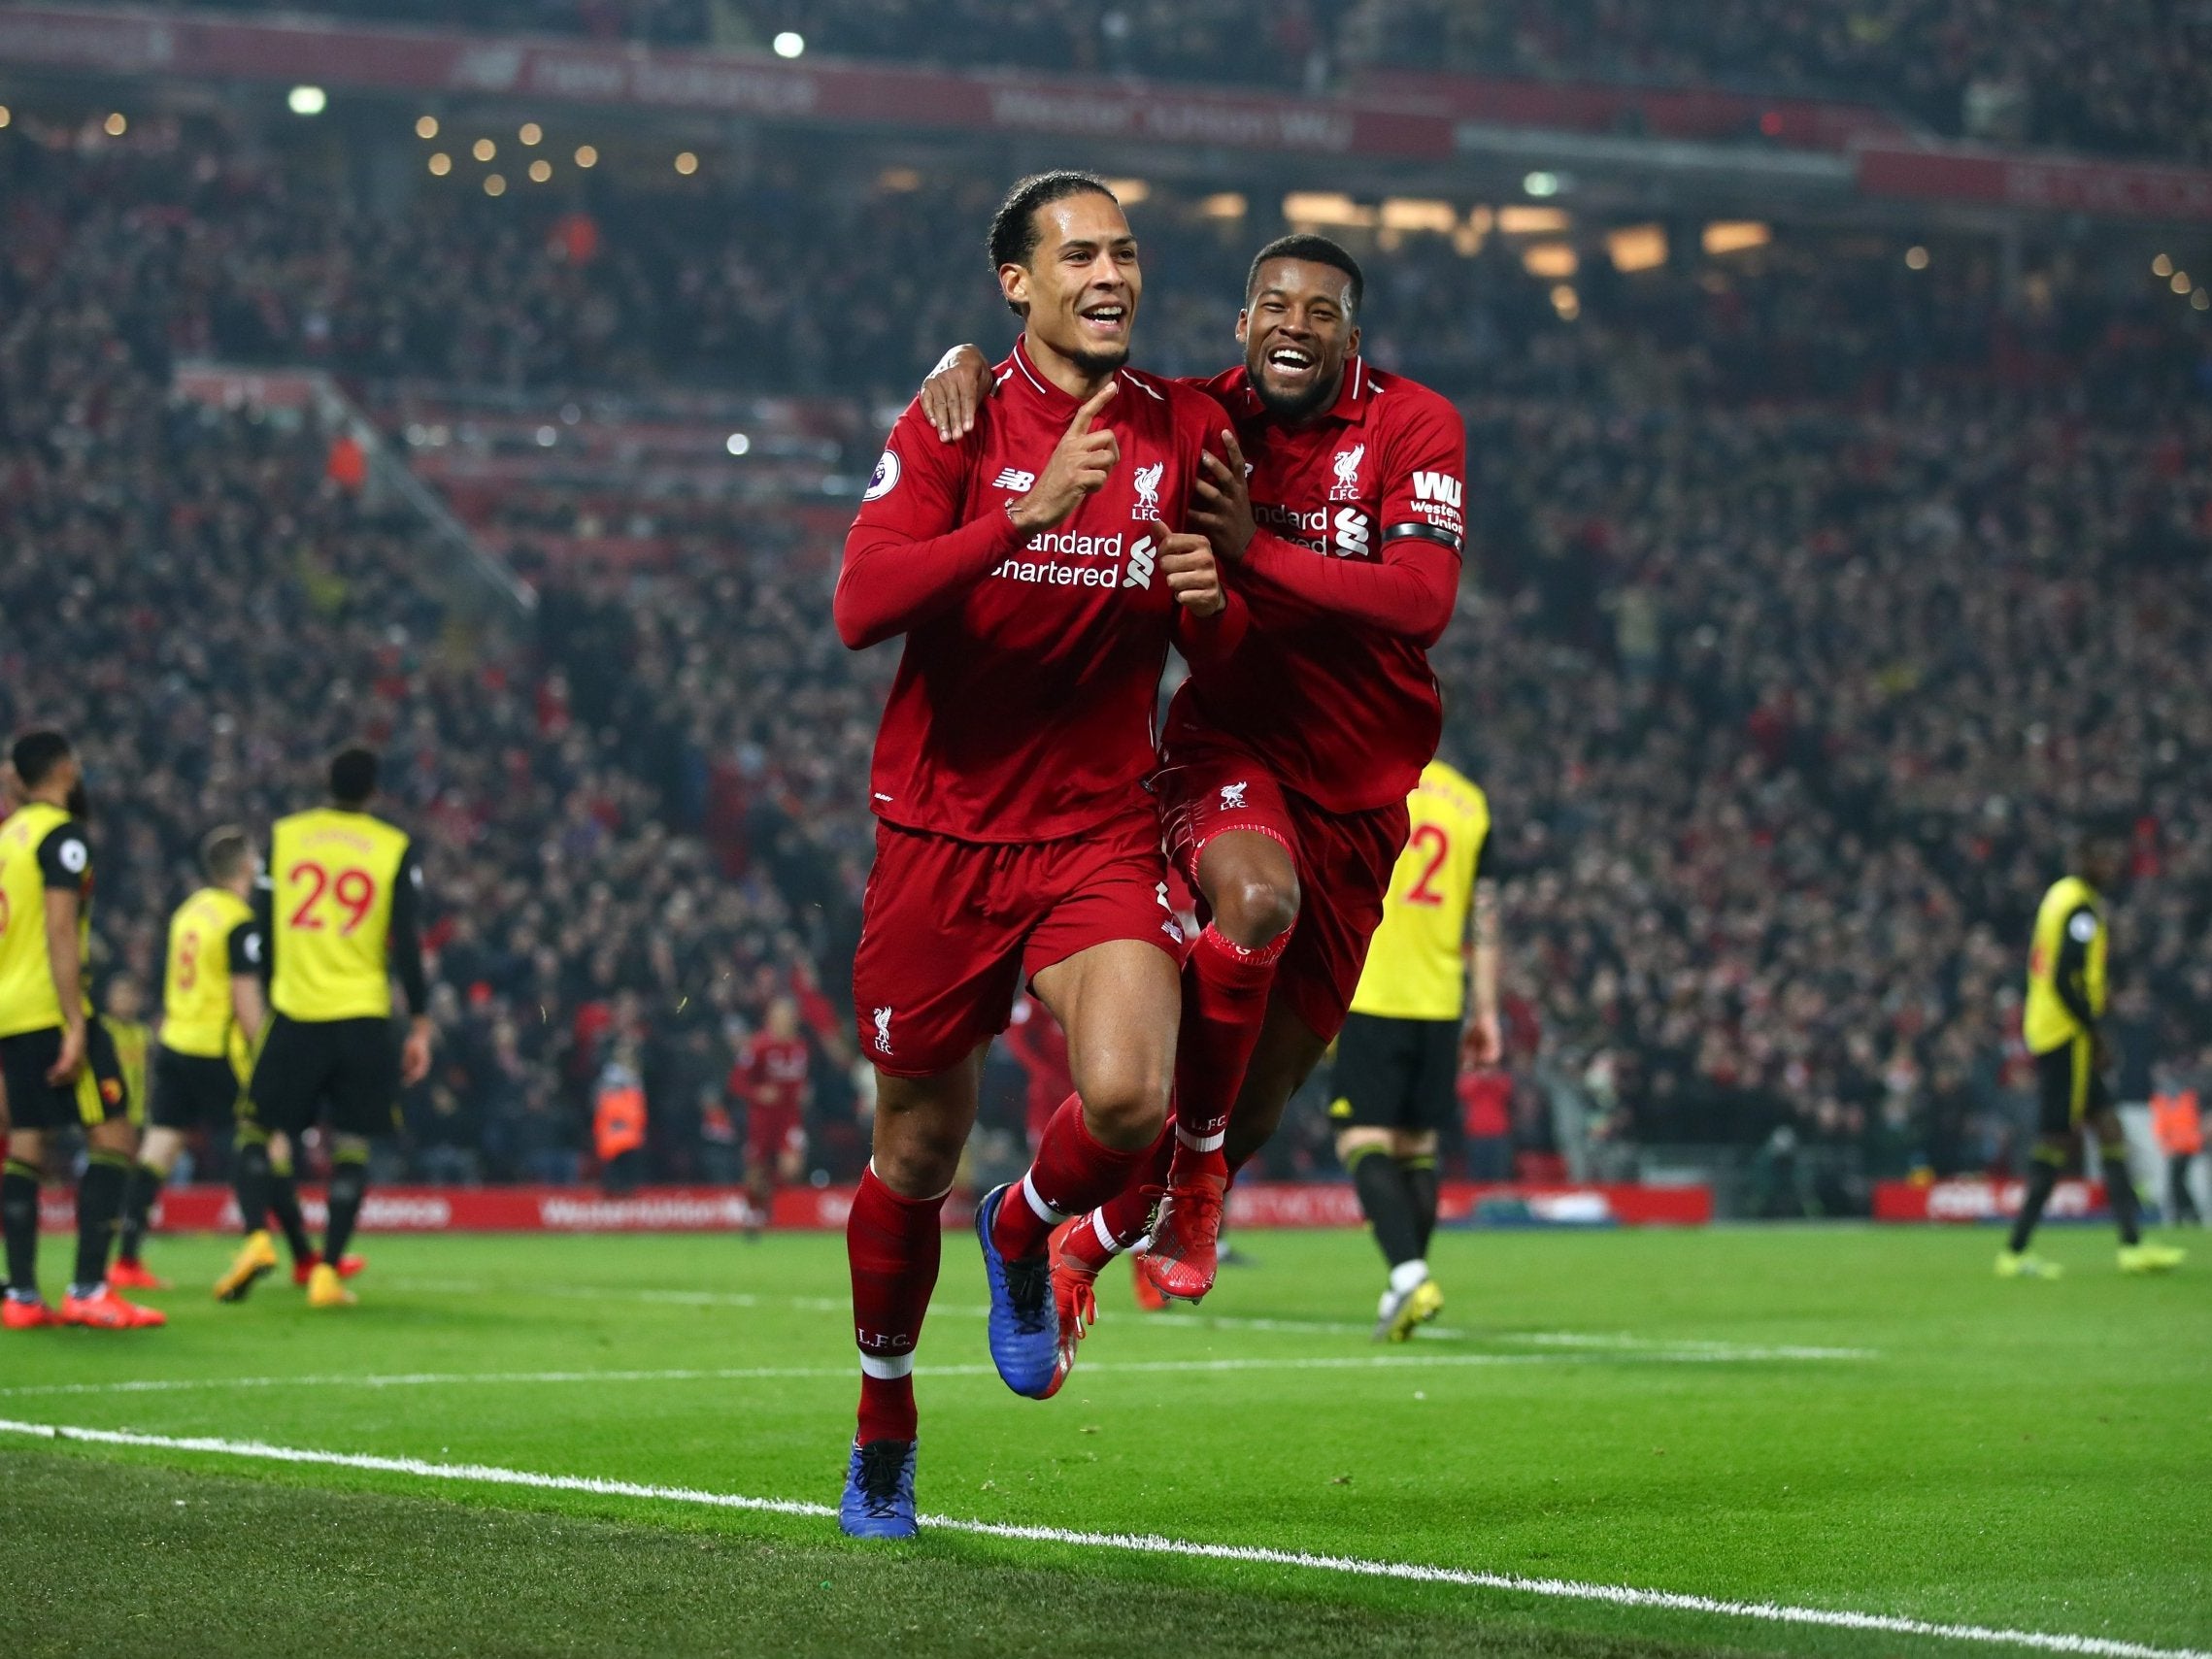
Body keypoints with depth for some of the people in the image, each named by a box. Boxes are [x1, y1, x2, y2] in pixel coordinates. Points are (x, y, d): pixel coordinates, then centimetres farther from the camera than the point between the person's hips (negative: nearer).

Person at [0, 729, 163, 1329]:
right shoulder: (61, 835, -9)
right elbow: (60, 933, -17)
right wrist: (76, 1027, -20)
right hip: (51, 1010, -9)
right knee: (112, 1138, -7)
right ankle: (89, 1290, -14)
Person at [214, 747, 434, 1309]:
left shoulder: (283, 835, 5)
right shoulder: (396, 849, 1)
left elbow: (262, 926, 7)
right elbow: (407, 944, -3)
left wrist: (261, 998, 18)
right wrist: (420, 1026, 1)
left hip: (293, 1011, 1)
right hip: (363, 1014, -1)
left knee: (257, 1129, 12)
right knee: (350, 1144, 7)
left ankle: (256, 1236, -10)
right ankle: (328, 1272, 0)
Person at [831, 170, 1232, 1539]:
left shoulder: (1188, 431, 3)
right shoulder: (957, 425, -6)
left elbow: (1220, 655, 12)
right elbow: (860, 607, -20)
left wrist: (1210, 604, -13)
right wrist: (1025, 511, -30)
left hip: (1103, 833, 1)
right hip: (944, 832, -1)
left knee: (1128, 1100, -23)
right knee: (918, 1155, 9)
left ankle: (1027, 1231, 12)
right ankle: (885, 1423, 33)